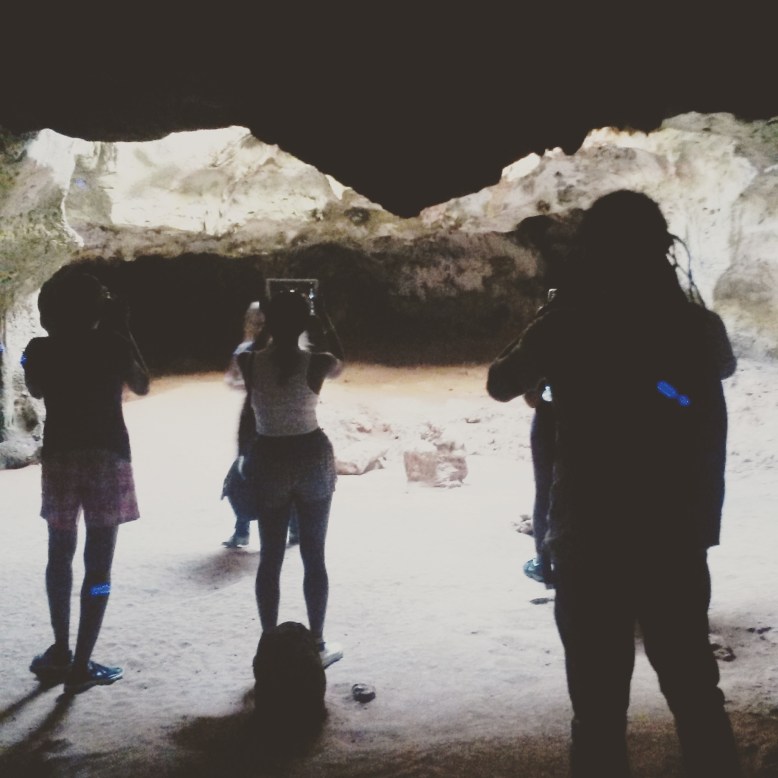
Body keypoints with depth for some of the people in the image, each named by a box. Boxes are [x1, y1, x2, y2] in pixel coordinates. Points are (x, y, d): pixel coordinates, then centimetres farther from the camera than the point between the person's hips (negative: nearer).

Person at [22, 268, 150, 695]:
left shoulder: (40, 350, -1)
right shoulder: (112, 345, -7)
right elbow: (142, 386, 10)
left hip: (59, 456, 3)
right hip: (107, 455, -3)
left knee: (60, 555, 19)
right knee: (98, 563, 1)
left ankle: (61, 651, 27)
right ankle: (81, 664, 1)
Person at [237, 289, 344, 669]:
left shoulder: (250, 363, -10)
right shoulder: (316, 363, -11)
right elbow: (339, 360, 13)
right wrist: (324, 320, 16)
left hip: (268, 459, 1)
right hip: (312, 457, -1)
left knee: (270, 558, 11)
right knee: (314, 556, 9)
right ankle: (317, 644, 17)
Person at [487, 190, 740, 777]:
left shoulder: (566, 327, -8)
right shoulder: (699, 326, -2)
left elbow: (500, 385, 9)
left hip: (591, 543, -2)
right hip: (678, 541, 2)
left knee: (599, 705, 6)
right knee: (695, 691, 18)